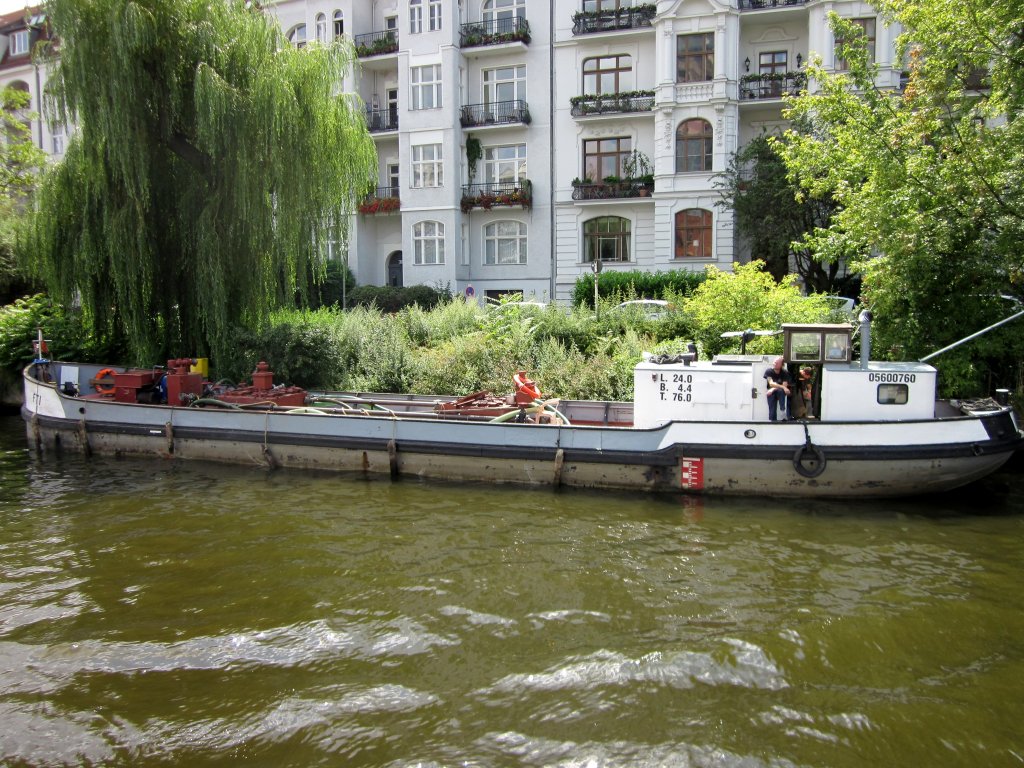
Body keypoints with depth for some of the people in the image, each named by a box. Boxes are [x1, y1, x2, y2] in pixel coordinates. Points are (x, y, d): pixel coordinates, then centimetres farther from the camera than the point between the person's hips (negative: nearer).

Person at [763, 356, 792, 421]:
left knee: (781, 391, -36)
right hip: (771, 394, 1)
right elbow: (771, 384, -27)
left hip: (781, 392, -1)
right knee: (772, 410, -13)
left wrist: (774, 389, -32)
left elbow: (785, 386, -21)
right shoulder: (769, 371, -14)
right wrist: (783, 387, -41)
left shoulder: (785, 373, -13)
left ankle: (783, 410, -32)